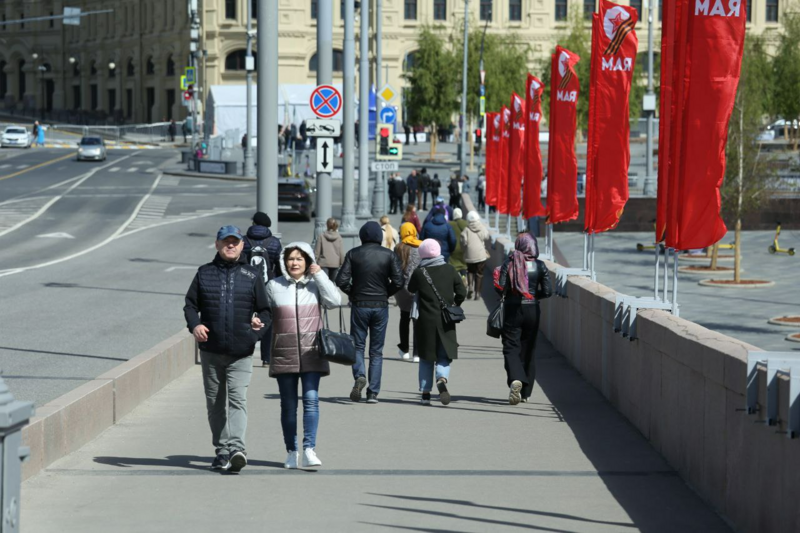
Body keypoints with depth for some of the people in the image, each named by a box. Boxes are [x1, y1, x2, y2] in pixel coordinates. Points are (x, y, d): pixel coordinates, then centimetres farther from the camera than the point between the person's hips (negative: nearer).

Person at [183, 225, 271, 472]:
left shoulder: (251, 276, 7)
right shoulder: (205, 273, 9)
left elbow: (265, 310, 11)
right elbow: (190, 304, 9)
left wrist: (260, 322, -11)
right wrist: (194, 324, -10)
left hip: (241, 352, -2)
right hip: (211, 350, 2)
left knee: (237, 398, -16)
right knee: (215, 403, 9)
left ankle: (236, 447, -26)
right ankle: (222, 450, 17)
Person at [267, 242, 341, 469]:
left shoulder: (315, 284, 5)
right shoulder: (274, 286, 6)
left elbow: (334, 301, -11)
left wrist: (320, 275, -9)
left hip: (311, 352, -1)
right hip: (284, 354, 1)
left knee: (311, 399, -12)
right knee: (288, 404, 6)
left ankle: (309, 449, -14)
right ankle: (291, 451, 15)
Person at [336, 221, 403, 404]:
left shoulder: (353, 254, -2)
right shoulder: (389, 255, -1)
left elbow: (341, 280, -8)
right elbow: (398, 281, -7)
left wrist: (352, 293, 9)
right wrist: (386, 293, 10)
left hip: (359, 305, -1)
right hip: (381, 306, 1)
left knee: (357, 345, 11)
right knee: (376, 351, 8)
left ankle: (359, 376, -17)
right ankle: (373, 393, 4)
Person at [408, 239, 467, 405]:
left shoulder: (419, 272, -7)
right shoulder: (449, 270, -1)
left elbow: (411, 289, 9)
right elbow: (462, 292, 1)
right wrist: (454, 304, 17)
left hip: (425, 320, -1)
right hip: (445, 321, 1)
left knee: (426, 357, 11)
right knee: (444, 356, 7)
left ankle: (425, 392, 11)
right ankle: (442, 379, -22)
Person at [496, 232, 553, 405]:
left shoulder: (509, 263, -7)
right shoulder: (539, 266, -2)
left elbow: (501, 288, -13)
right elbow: (547, 292, -5)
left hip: (512, 309, -2)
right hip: (532, 311, 2)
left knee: (511, 347, -1)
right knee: (527, 350, 13)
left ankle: (515, 379, -29)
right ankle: (525, 392, 17)